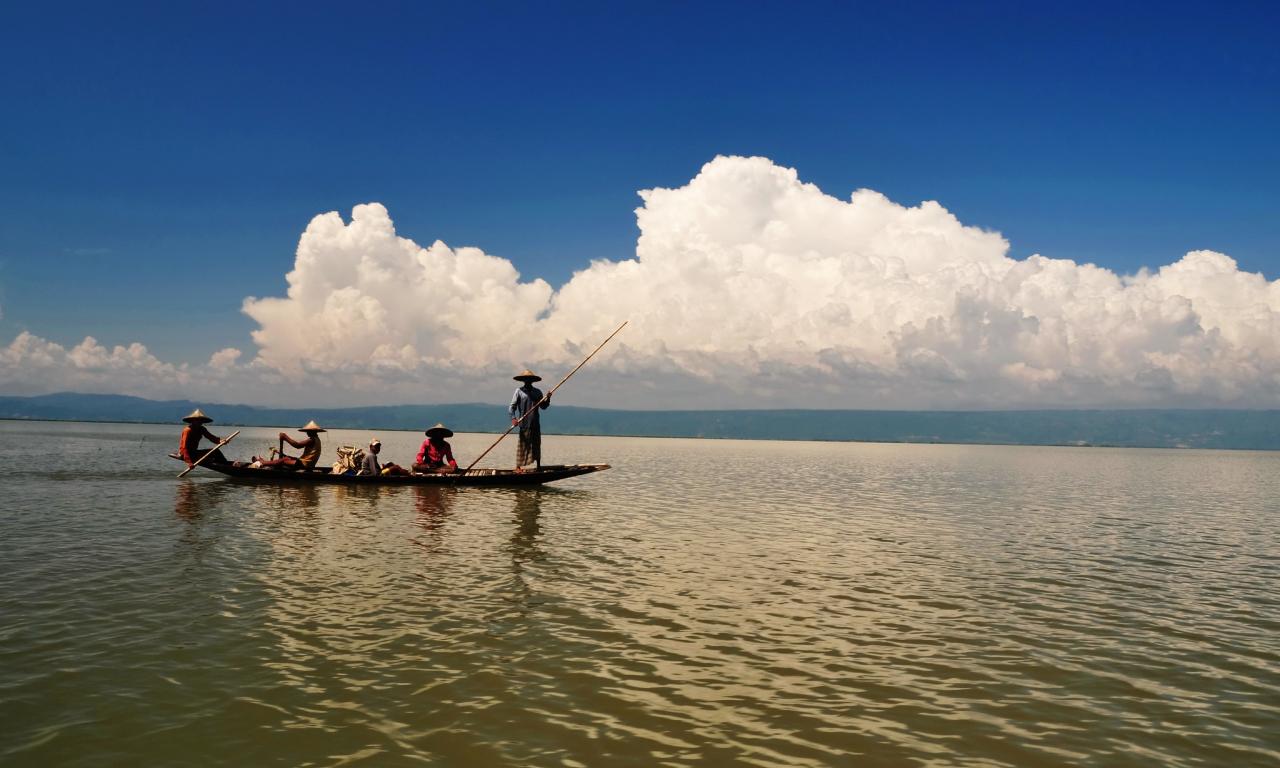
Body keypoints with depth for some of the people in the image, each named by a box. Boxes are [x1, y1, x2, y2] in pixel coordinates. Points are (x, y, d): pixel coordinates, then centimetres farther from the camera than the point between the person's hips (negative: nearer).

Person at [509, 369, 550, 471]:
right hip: (523, 423, -4)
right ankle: (518, 466, 0)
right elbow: (512, 406, -4)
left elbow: (543, 406, 16)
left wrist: (548, 399, -4)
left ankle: (538, 466, 12)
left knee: (537, 445, 7)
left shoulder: (537, 392, 12)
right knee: (522, 445, -5)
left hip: (535, 424, 4)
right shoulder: (519, 391, 0)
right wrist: (513, 418, -20)